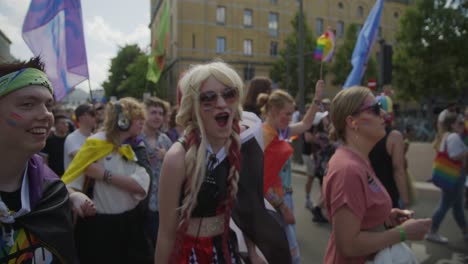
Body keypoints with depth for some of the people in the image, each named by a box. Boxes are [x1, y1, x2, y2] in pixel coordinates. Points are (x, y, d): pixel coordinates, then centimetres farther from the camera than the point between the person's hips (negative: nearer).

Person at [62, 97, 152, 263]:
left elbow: (142, 186, -12)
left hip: (130, 223, 5)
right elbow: (68, 184, -16)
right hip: (100, 227, -5)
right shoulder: (96, 144, -11)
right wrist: (76, 196, -37)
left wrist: (105, 175, -21)